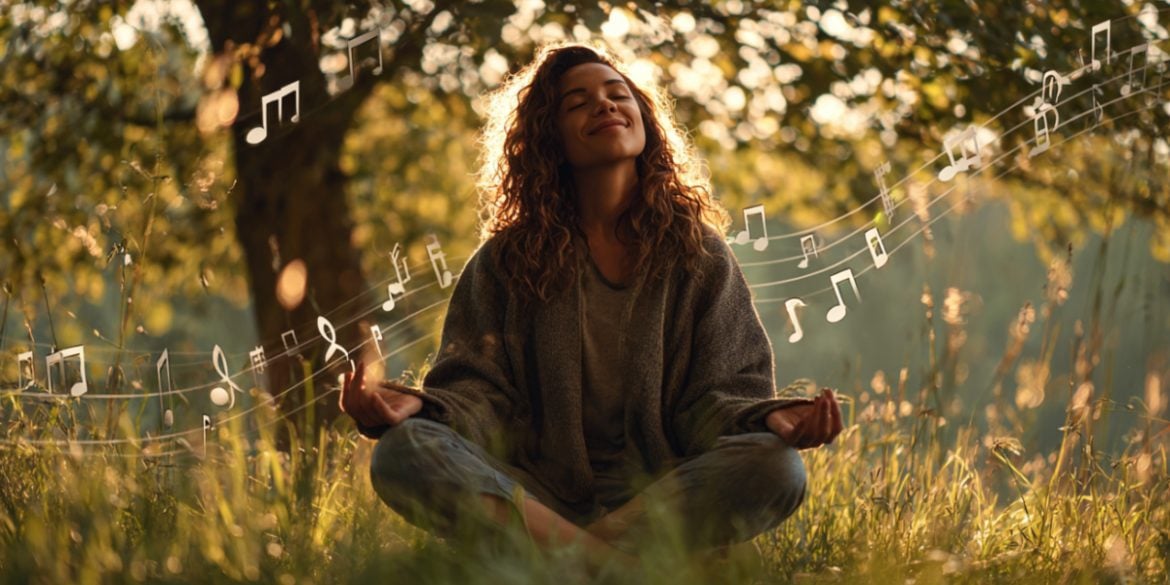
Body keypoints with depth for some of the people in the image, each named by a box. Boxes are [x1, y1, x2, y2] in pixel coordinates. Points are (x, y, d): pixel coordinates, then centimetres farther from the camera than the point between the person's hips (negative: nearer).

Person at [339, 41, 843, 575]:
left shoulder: (699, 255, 11)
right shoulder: (505, 260, 11)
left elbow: (715, 398, 4)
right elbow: (481, 393, 2)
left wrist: (770, 418, -20)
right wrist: (419, 407, -21)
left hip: (660, 494, 0)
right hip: (534, 495, 0)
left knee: (776, 466, -30)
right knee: (401, 453, -28)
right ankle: (607, 563, -34)